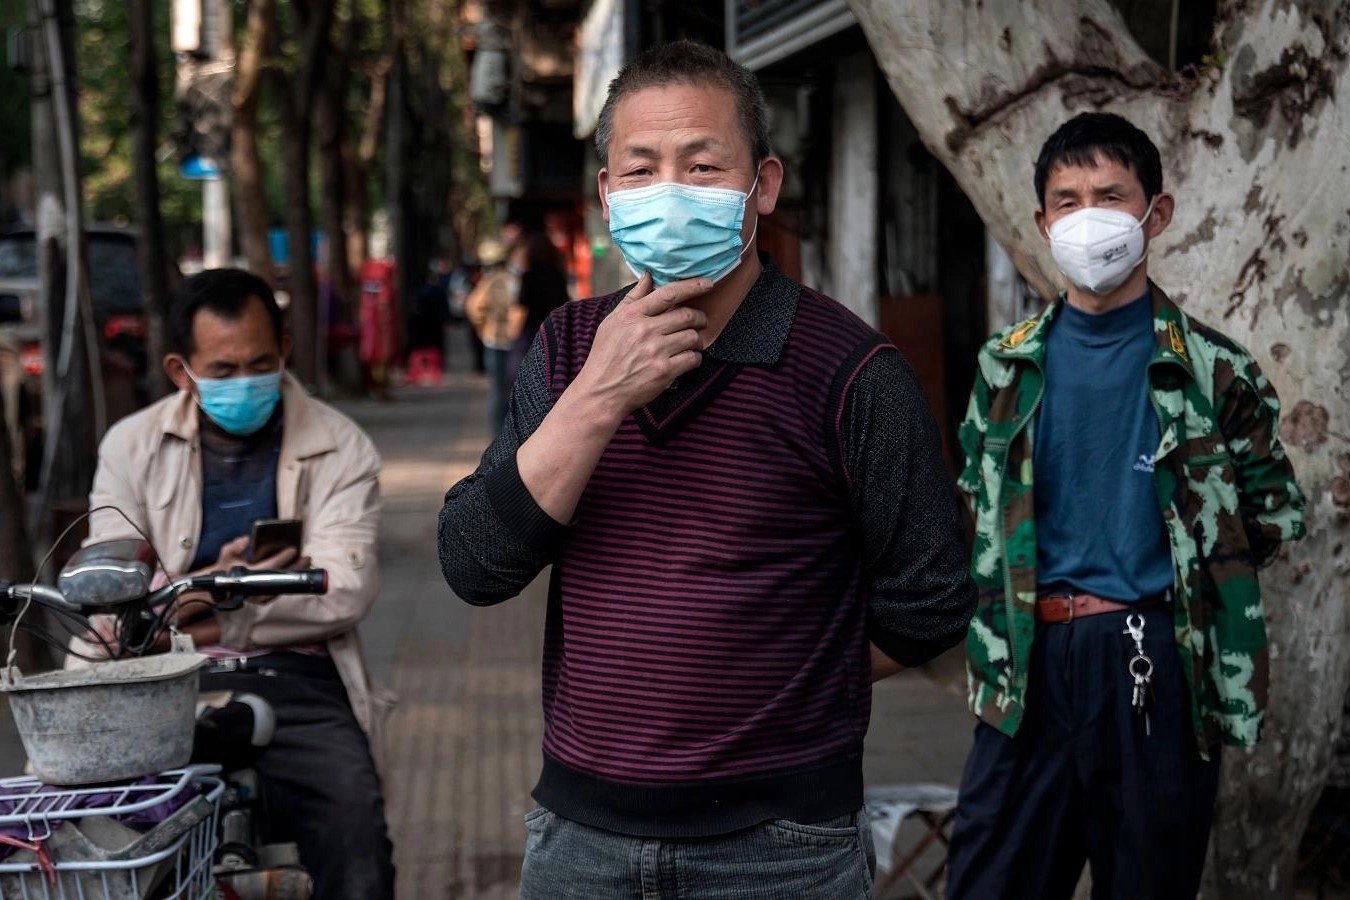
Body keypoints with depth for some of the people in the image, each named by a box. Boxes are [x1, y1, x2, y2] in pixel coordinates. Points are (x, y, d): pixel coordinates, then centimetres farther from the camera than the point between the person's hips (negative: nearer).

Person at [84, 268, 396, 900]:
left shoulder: (339, 449, 8)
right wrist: (214, 582, -15)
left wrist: (212, 618, -8)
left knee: (354, 822, -25)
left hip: (296, 680, -1)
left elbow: (345, 593, -4)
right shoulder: (131, 448, 12)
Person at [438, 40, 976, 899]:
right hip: (579, 826, 4)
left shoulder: (851, 372, -12)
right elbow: (474, 568, -7)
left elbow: (927, 607, -6)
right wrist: (597, 401, -17)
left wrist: (773, 687, 3)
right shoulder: (568, 349, 3)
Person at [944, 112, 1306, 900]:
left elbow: (1277, 511, 8)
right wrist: (994, 643, 10)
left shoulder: (1212, 369, -2)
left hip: (1158, 664, -2)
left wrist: (1189, 564, 1)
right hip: (1033, 663, 2)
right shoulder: (1010, 364, 6)